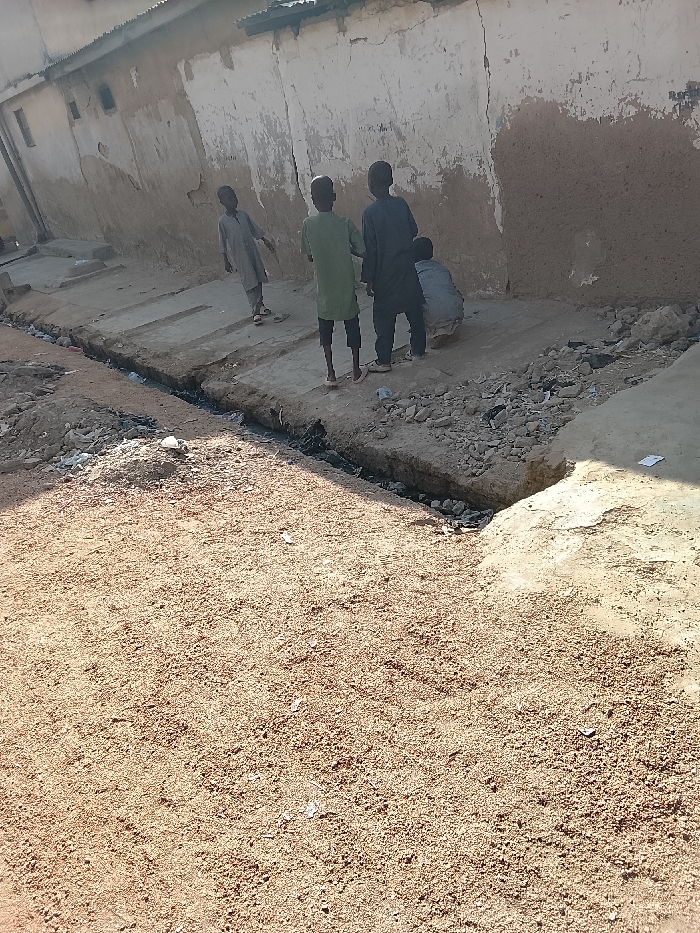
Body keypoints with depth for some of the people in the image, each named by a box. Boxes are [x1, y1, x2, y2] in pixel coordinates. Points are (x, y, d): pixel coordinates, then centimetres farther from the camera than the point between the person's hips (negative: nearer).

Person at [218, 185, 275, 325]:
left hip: (253, 252, 5)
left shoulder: (243, 214, 3)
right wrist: (226, 261, -3)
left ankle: (260, 305, 30)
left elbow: (255, 230, 13)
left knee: (259, 279, 12)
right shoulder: (223, 221, -9)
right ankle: (256, 312, -3)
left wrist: (266, 241, 11)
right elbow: (223, 243, -5)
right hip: (240, 256, -5)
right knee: (249, 282, -5)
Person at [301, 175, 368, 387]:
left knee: (325, 328, 15)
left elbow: (309, 257, 0)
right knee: (352, 326, 15)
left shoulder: (308, 225, -9)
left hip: (324, 288, 1)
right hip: (346, 287, -1)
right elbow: (362, 251, -8)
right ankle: (356, 371, 23)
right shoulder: (345, 223, -13)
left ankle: (331, 375, 14)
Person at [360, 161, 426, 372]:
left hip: (385, 275, -5)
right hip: (408, 270, 5)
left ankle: (383, 361, 6)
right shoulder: (401, 204, -1)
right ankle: (418, 350, 25)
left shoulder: (370, 212, -15)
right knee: (414, 310, 14)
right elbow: (414, 230, 10)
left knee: (384, 317, 2)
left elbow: (370, 249, -14)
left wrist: (368, 279, -8)